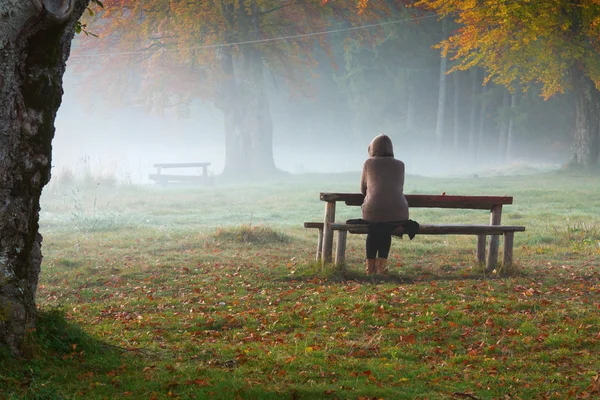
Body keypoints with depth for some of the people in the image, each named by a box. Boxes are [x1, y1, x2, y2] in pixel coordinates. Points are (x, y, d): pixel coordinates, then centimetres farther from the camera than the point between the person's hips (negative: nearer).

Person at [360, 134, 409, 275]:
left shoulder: (369, 163, 13)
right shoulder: (399, 165, 17)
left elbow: (363, 190, 22)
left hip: (373, 210, -1)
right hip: (399, 213, 1)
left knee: (373, 231, 31)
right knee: (386, 231, 32)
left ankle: (370, 267, 31)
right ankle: (381, 266, 22)